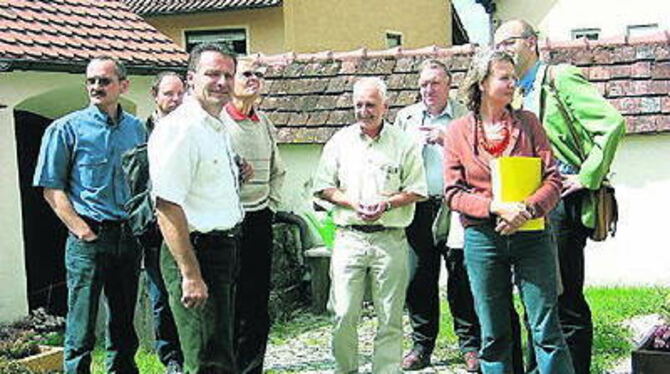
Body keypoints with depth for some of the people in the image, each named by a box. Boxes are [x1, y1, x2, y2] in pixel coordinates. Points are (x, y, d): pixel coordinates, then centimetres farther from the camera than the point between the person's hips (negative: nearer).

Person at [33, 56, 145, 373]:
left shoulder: (136, 128, 10)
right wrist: (82, 229, -14)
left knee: (124, 321, 15)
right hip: (89, 239, -5)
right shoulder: (66, 129, -4)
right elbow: (52, 189, -6)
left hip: (129, 236, 5)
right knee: (82, 327, -1)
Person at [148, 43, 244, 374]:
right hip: (195, 252, -10)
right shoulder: (178, 128, -17)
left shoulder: (219, 128, 15)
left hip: (225, 251, 10)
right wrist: (191, 275, -27)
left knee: (222, 344, 20)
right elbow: (168, 207, -24)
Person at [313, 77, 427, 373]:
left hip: (390, 240, -1)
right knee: (344, 315, -2)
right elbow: (323, 188, 9)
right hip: (349, 238, 1)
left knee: (390, 317, 2)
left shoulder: (403, 143, 5)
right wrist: (353, 203, -8)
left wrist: (386, 204, -11)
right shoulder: (340, 141, 9)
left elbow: (417, 191, 6)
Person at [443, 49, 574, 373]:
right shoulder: (458, 131, 5)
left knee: (546, 331, -2)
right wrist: (496, 207, -16)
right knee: (493, 335, 8)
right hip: (482, 236, 0)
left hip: (531, 234, 0)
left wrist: (526, 209, -15)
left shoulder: (527, 123, 8)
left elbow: (552, 179, 3)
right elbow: (453, 192, -1)